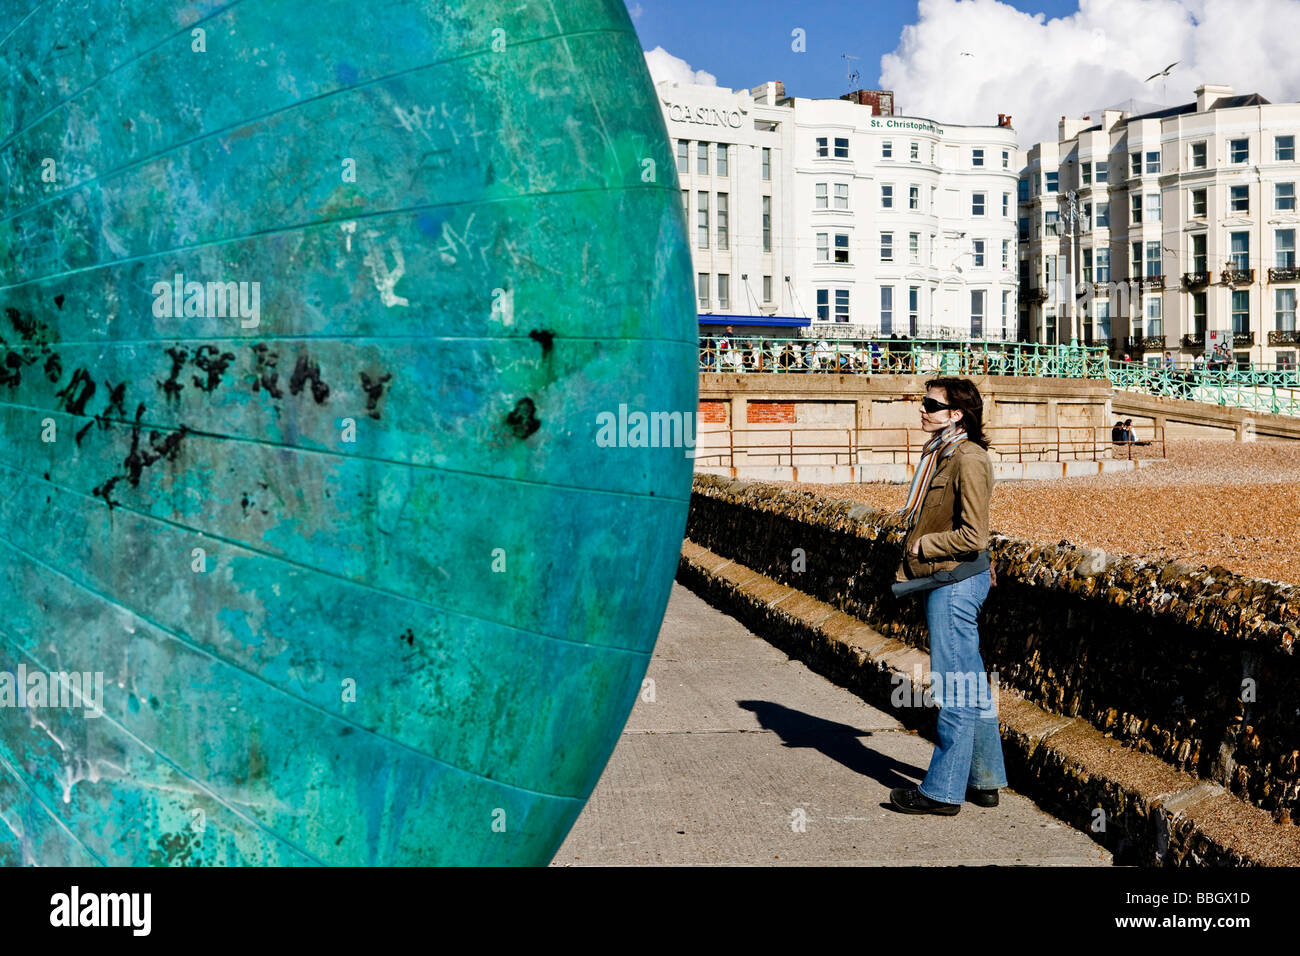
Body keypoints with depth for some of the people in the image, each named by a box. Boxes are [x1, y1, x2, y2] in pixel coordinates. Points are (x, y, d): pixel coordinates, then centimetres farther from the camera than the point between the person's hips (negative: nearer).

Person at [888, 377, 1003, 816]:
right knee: (972, 684, 16)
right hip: (947, 582, 10)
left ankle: (943, 790, 8)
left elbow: (971, 536, -21)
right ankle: (985, 780, 26)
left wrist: (922, 546, -11)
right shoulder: (941, 453, 13)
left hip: (955, 582, -10)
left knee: (954, 688, -1)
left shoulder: (968, 459, -17)